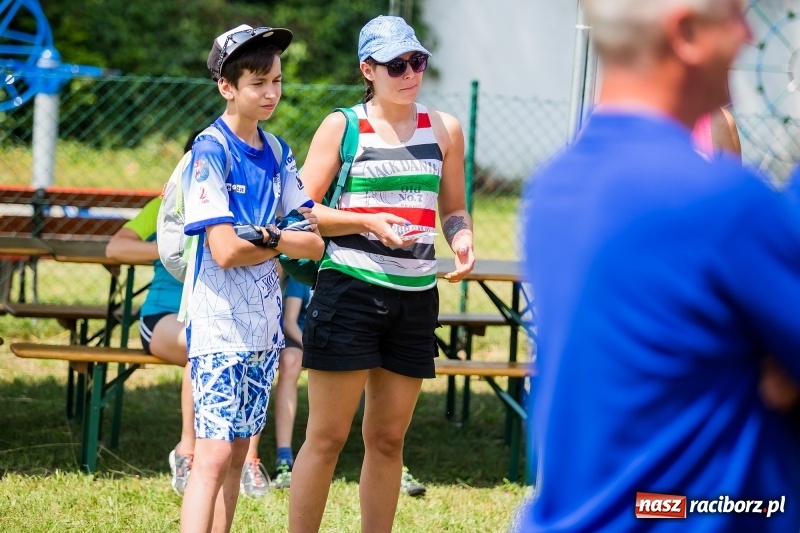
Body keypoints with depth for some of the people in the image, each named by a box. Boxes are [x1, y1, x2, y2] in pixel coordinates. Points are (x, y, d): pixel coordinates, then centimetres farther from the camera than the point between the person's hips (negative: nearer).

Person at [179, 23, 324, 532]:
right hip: (220, 324, -7)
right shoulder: (211, 151, -10)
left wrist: (271, 239, -14)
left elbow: (315, 243, 6)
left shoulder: (277, 155, 11)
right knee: (214, 454, -14)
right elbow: (225, 250, -18)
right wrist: (289, 240, -6)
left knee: (238, 452, 9)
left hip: (264, 323, 7)